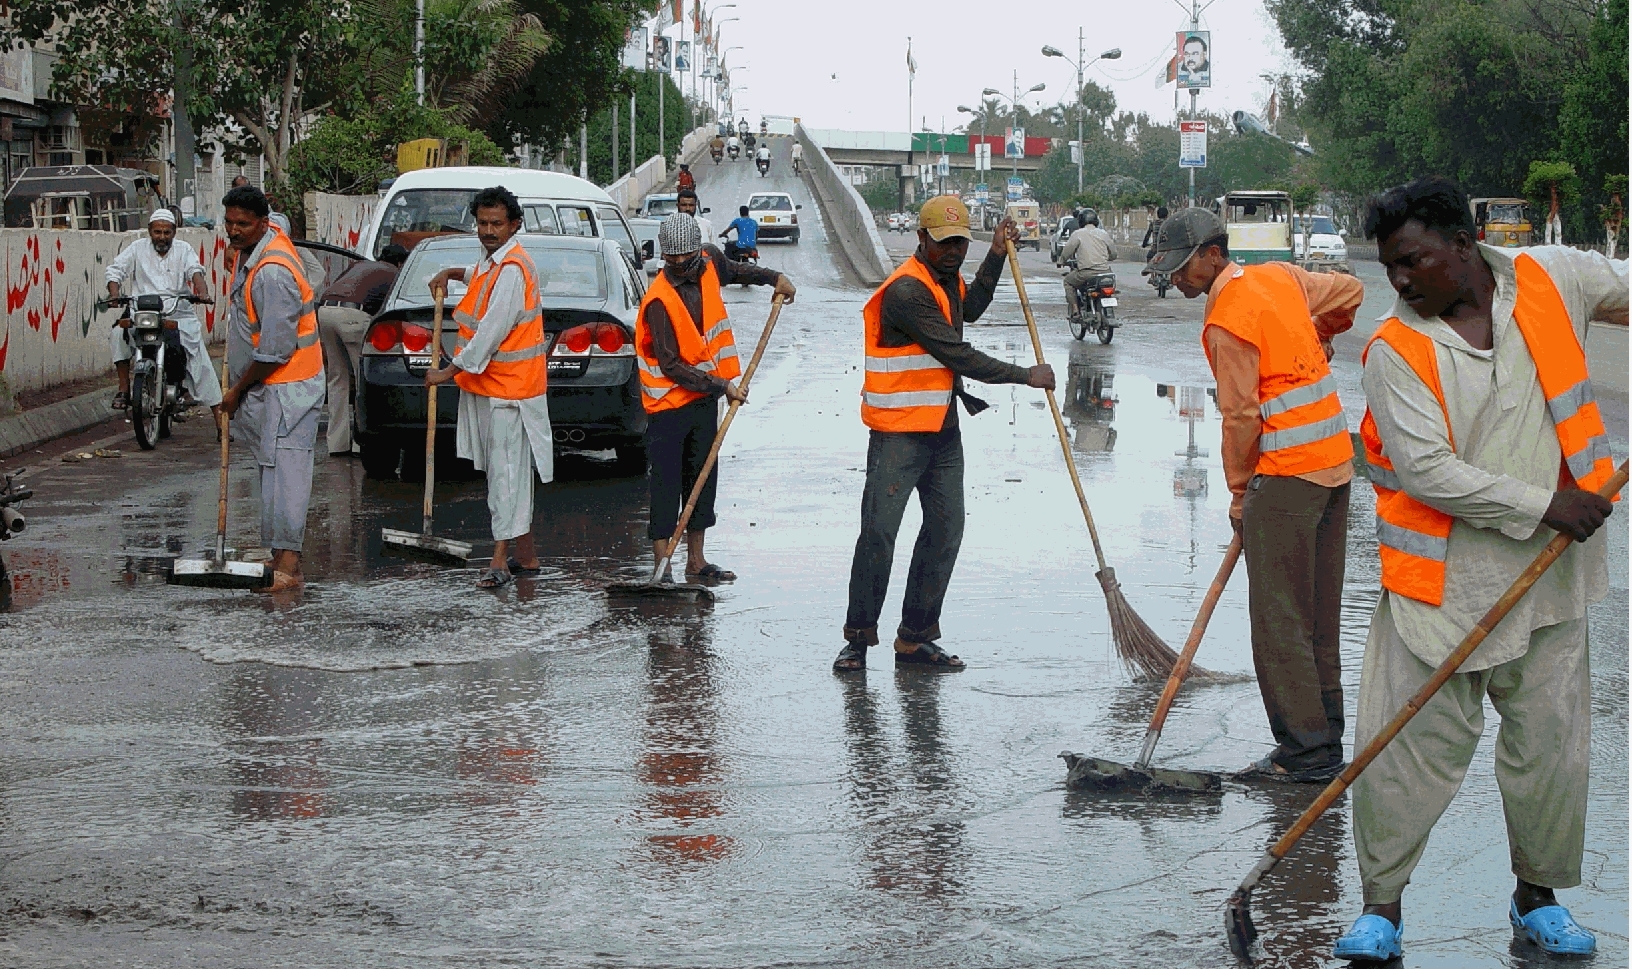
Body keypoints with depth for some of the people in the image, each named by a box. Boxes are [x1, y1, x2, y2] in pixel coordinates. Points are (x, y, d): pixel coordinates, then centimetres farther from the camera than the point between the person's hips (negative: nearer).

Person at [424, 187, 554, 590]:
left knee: (506, 471, -8)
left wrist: (449, 372, -18)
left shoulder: (513, 270, -19)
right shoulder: (492, 261, 13)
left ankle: (501, 560, -8)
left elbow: (490, 334, -23)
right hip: (486, 384, 10)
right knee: (505, 470, 13)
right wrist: (452, 273, 20)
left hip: (508, 388, -10)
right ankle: (525, 556, 19)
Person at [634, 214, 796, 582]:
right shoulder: (659, 300, -22)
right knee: (665, 485, -5)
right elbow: (671, 366, -22)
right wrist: (720, 386, -21)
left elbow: (734, 271, 26)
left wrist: (773, 278, 15)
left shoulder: (709, 263, -2)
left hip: (705, 398, 7)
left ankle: (696, 560, 21)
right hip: (668, 403, -7)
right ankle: (662, 565, -3)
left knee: (702, 478, 12)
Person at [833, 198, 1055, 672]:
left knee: (945, 530, 7)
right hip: (899, 432, -9)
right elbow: (959, 356, -20)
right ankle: (858, 637, 1)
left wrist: (997, 255, 25)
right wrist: (1026, 375, -12)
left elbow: (970, 308, 36)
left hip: (943, 429, 9)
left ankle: (915, 637, 14)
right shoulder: (907, 290, -19)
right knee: (878, 532, -8)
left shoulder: (946, 278, 12)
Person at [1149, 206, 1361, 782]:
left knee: (1279, 620, -6)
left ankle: (1305, 750, -6)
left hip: (1287, 475, -9)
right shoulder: (1280, 277, 10)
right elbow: (1348, 291, 25)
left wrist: (1239, 490, -3)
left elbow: (1241, 415, -14)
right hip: (1335, 462, 9)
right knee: (1320, 615, 13)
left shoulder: (1227, 321, -16)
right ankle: (1325, 741, 18)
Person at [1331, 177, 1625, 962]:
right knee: (1407, 745, -3)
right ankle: (1381, 905, 12)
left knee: (1551, 745, 8)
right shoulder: (1395, 351, -10)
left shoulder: (1552, 280, -1)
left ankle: (1537, 896, 27)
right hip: (1439, 581, -3)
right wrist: (1542, 505, -19)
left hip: (1547, 575, 3)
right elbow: (1427, 470, -17)